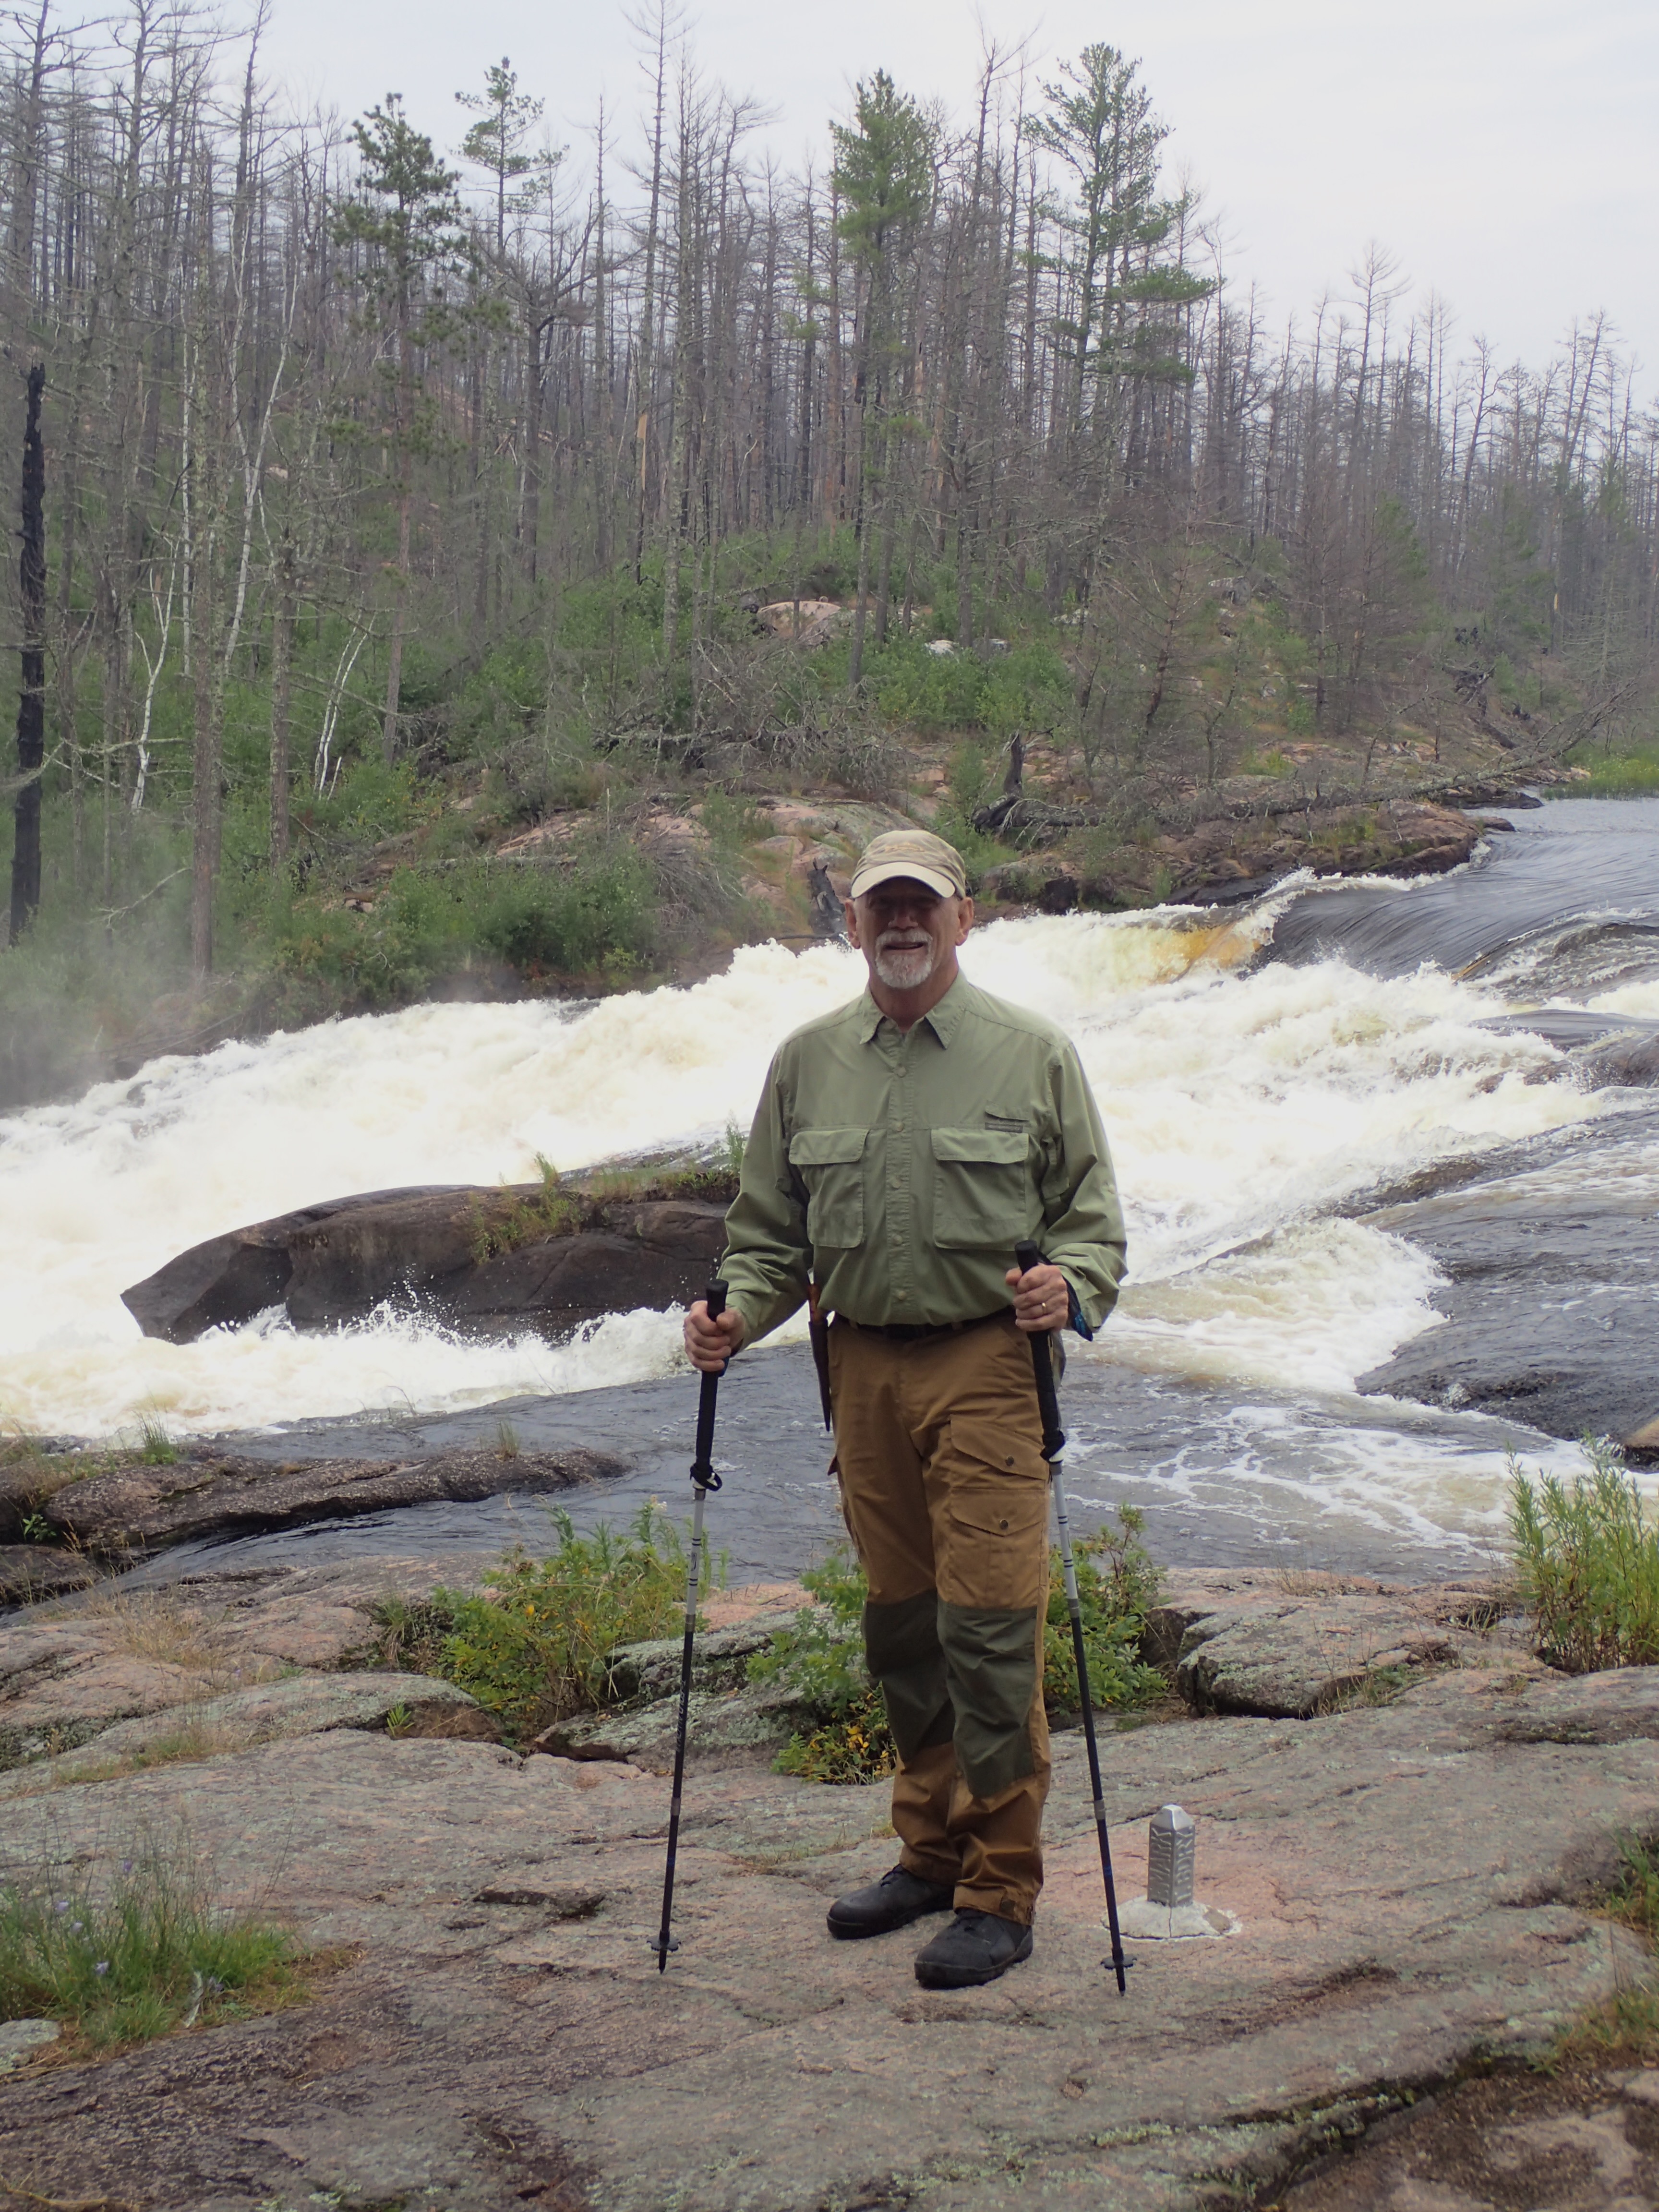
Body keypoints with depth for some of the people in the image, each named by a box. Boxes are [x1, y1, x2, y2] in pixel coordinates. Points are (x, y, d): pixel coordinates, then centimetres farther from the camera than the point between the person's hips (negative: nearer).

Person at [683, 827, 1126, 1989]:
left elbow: (1092, 1217, 1)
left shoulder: (1031, 1054, 1)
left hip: (988, 1366, -4)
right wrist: (735, 1314, -3)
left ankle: (1001, 1893, 2)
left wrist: (1068, 1288, -19)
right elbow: (771, 1231, 15)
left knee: (989, 1623, -8)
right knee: (901, 1622, 12)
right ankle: (933, 1848, 28)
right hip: (865, 1369, 4)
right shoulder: (809, 1063, 11)